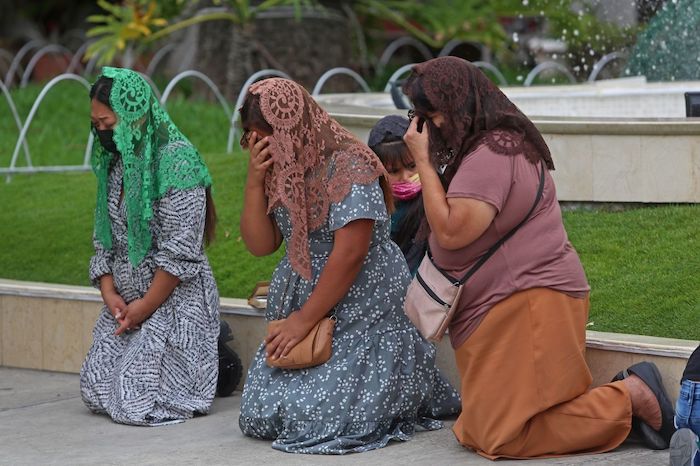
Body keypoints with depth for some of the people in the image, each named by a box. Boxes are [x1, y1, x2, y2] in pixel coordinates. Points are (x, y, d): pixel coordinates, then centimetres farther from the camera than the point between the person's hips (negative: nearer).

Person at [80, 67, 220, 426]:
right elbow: (104, 237, 13)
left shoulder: (176, 160, -17)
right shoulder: (114, 161, 9)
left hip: (176, 299, -8)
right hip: (125, 301, 8)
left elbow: (180, 250, -19)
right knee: (95, 390, 1)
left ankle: (214, 362, 10)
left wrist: (144, 307, -15)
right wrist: (110, 293, -2)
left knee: (137, 403, -15)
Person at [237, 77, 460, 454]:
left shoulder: (347, 165, -18)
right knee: (259, 414, 0)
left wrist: (305, 320, -17)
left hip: (363, 309, -8)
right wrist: (254, 180, -10)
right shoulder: (280, 171, 6)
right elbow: (260, 244, 3)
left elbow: (349, 254, -22)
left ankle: (401, 392, 11)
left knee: (313, 416, -17)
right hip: (300, 304, 8)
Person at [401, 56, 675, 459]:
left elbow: (451, 232, -21)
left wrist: (424, 161, -14)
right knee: (484, 427, 10)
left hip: (527, 305, -11)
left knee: (501, 437, -13)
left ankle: (633, 397, -9)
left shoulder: (491, 154, -17)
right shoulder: (501, 141, 17)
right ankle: (621, 394, 5)